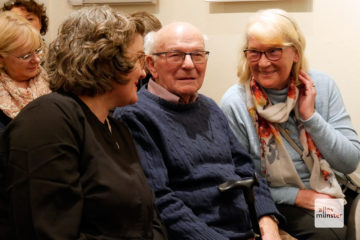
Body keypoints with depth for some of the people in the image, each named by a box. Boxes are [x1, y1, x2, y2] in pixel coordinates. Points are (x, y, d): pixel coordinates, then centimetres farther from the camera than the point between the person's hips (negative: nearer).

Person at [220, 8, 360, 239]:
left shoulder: (322, 86, -3)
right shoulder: (235, 103, -11)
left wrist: (310, 116, -15)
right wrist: (295, 195, -14)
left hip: (325, 193, 4)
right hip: (275, 203, -4)